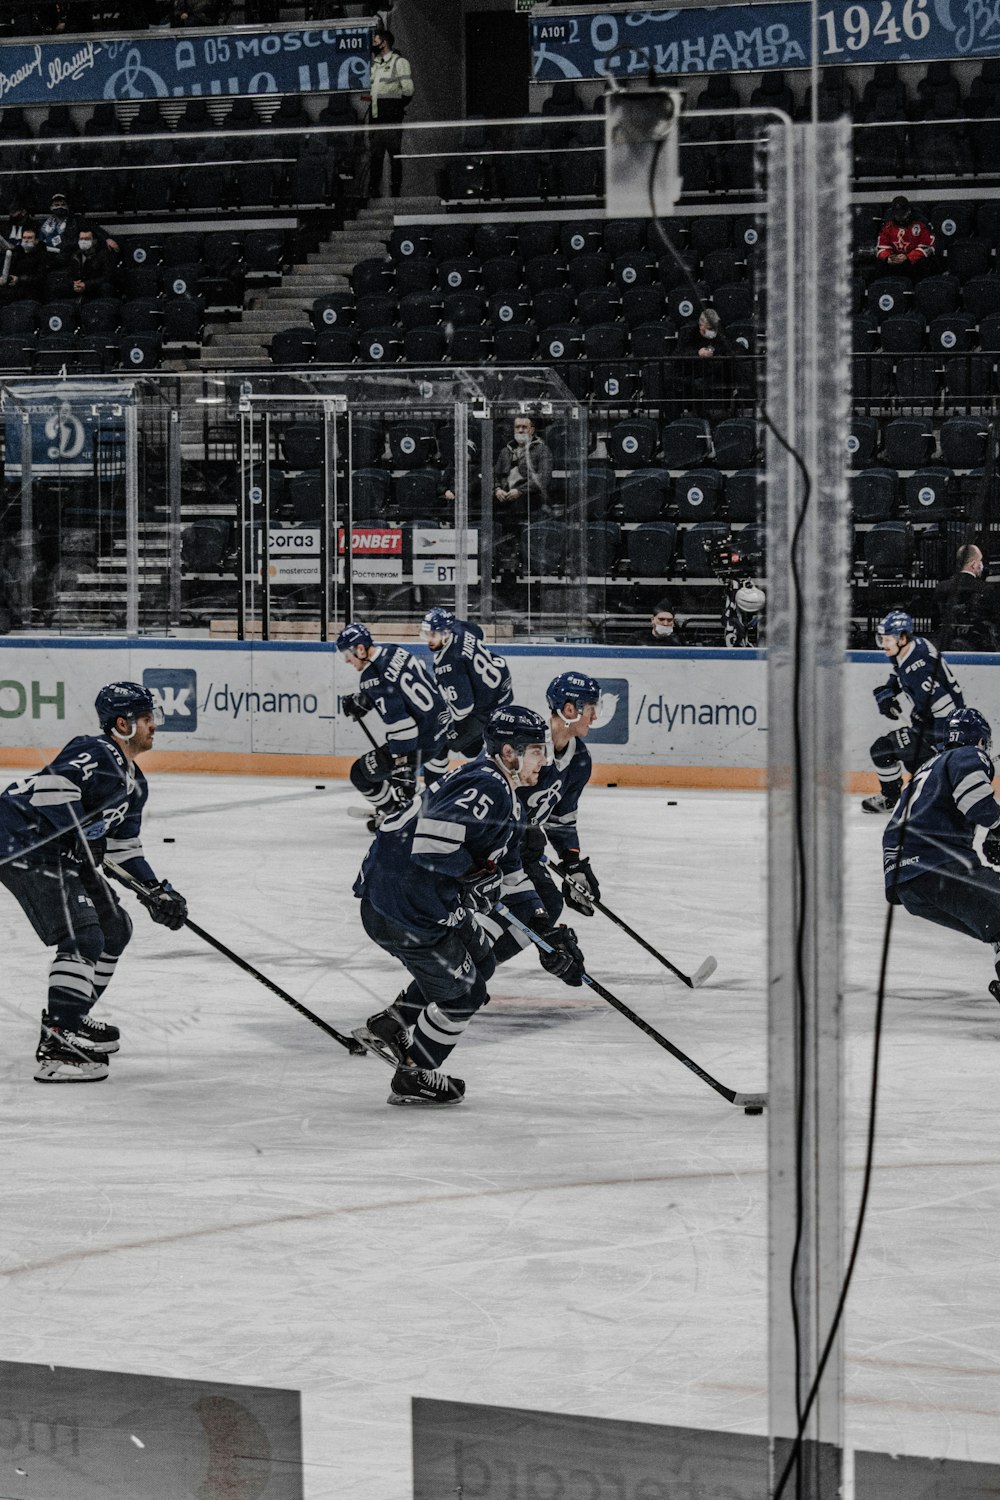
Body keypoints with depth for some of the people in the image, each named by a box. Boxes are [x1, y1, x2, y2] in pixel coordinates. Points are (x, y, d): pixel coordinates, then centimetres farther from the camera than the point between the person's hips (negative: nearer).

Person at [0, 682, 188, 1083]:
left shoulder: (135, 783, 17)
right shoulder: (96, 753, -15)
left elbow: (123, 844, 22)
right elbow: (51, 784, -30)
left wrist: (156, 891, 13)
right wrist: (81, 831, -32)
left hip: (64, 854, 11)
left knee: (114, 927, 18)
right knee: (83, 938, -19)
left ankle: (71, 1017, 31)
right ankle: (56, 1047, -24)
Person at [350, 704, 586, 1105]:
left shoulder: (503, 794, 15)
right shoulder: (485, 787, -20)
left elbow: (509, 872, 20)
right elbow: (434, 834, -34)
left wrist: (545, 931, 14)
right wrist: (476, 872, -19)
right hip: (402, 911, -10)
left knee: (478, 960, 26)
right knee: (463, 991, 5)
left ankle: (389, 1025, 32)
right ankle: (413, 1079, 21)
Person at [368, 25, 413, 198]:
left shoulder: (399, 62, -1)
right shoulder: (374, 63, 20)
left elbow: (408, 90, -7)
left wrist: (397, 108, -3)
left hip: (391, 119, -7)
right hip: (375, 119, 7)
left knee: (394, 156, -4)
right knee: (374, 156, 5)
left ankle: (395, 192, -3)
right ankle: (374, 192, 8)